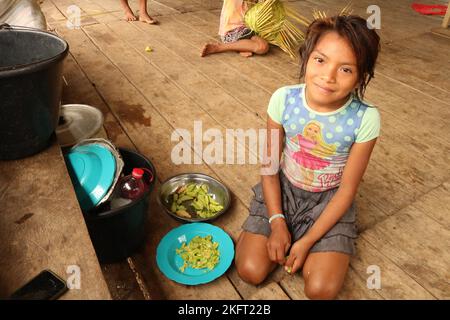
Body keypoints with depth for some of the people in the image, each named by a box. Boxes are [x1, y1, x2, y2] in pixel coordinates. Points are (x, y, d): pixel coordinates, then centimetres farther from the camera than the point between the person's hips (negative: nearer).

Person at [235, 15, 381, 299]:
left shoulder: (365, 118, -23)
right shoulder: (284, 99, -19)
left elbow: (348, 188, -13)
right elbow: (270, 164, -8)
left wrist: (307, 241, -14)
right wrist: (277, 223, -13)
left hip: (329, 201, -1)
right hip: (283, 190, 1)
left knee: (322, 290, -12)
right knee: (251, 271, -7)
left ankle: (303, 246, 16)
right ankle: (288, 238, 19)